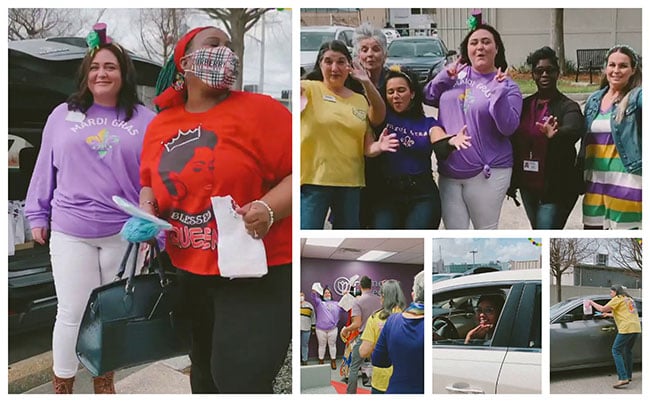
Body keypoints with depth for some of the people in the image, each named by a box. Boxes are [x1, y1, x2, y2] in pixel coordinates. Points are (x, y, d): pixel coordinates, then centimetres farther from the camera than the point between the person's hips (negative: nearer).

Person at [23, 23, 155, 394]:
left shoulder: (145, 120, 1)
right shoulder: (63, 115, 4)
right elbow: (46, 169, 9)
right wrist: (38, 215, 9)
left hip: (124, 233, 1)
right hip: (70, 232, 0)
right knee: (72, 313, 3)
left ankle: (104, 380, 33)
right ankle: (62, 386, 21)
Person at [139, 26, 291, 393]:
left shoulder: (260, 110, -10)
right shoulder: (159, 125, 7)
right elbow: (150, 185, 21)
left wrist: (268, 209, -29)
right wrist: (147, 211, 0)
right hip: (189, 274, 6)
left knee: (240, 383, -7)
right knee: (204, 377, 21)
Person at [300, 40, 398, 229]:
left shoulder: (361, 100, 12)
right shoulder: (310, 89, -2)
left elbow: (366, 147, 12)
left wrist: (378, 146, -9)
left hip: (350, 184, 5)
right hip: (313, 181, -5)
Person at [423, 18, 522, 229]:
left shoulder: (507, 85, -4)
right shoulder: (457, 74, 8)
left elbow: (508, 127, -15)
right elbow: (428, 97, 10)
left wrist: (498, 90, -23)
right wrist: (446, 75, -4)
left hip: (487, 173, -4)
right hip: (449, 172, 4)